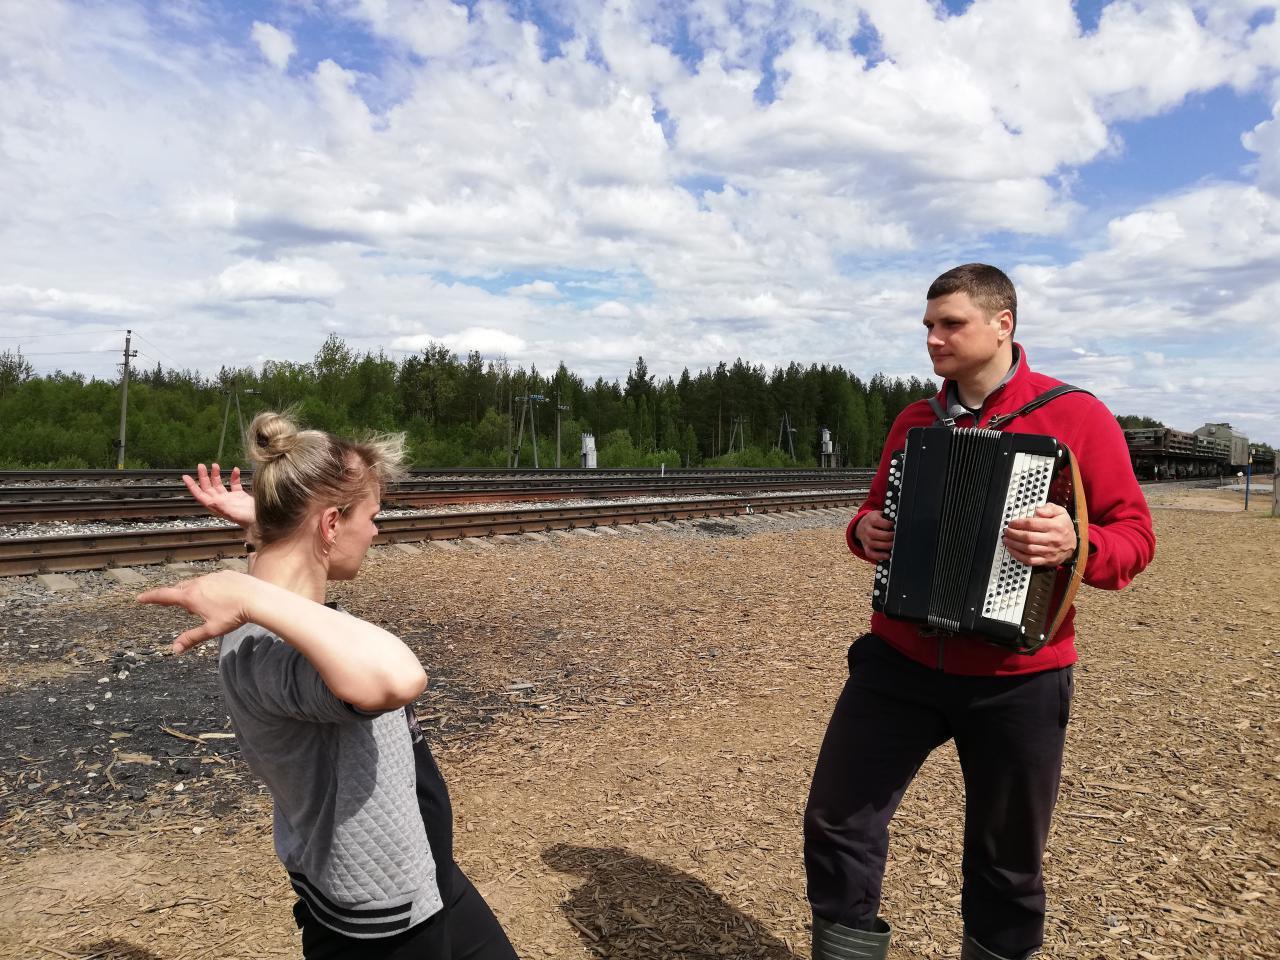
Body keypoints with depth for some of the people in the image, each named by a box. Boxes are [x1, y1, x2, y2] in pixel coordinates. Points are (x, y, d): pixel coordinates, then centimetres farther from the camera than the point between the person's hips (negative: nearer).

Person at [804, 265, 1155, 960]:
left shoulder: (1076, 415, -6)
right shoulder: (913, 424, 8)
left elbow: (1134, 535, -6)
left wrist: (1076, 544, -26)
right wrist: (865, 531, -1)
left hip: (1018, 680, -3)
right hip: (900, 663, 4)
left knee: (1008, 863, 14)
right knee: (836, 824, 4)